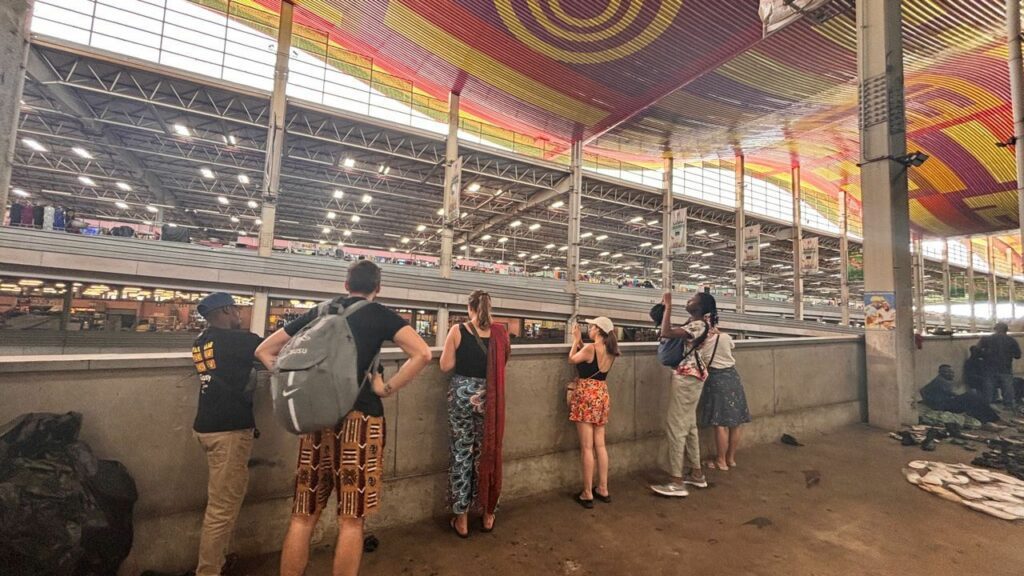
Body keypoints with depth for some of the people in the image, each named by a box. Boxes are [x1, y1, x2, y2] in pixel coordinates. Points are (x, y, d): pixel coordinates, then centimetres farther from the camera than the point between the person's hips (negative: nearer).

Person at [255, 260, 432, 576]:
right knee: (351, 520, 6)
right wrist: (387, 388, -6)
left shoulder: (318, 312, 12)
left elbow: (264, 351, 19)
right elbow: (423, 353, -15)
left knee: (303, 517, 15)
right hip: (360, 417, -4)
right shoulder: (380, 315, 0)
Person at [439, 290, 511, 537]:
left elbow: (446, 366, -5)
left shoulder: (457, 331, -8)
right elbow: (502, 363, 8)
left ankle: (461, 519, 21)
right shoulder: (499, 333, -3)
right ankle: (488, 514, 29)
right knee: (488, 453, 15)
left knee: (461, 453, 10)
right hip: (489, 398, 2)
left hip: (462, 395, -2)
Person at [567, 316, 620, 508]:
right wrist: (580, 341, 16)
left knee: (586, 447, -1)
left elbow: (572, 359, 0)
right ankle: (603, 489, 23)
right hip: (602, 395, 7)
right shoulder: (610, 352, 5)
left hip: (586, 396, -7)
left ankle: (587, 494, 7)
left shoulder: (590, 347, -17)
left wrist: (576, 339, 11)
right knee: (600, 445, 14)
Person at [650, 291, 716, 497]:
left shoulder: (699, 325, -19)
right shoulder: (696, 323, 11)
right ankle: (696, 474, 28)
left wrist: (668, 306, -21)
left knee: (675, 425, -7)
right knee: (689, 425, 17)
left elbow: (666, 333, -30)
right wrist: (666, 308, 11)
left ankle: (677, 483, -1)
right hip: (690, 375, 10)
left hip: (687, 376, -10)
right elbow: (672, 333, 18)